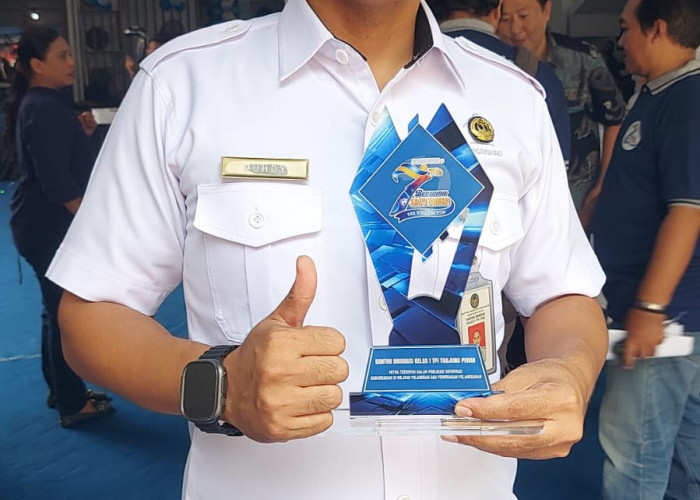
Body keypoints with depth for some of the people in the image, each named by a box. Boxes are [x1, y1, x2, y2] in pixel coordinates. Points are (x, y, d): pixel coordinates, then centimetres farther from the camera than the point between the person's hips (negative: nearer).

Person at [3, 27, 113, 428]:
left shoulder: (45, 103, 13)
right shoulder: (44, 109, -18)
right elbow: (55, 179, -23)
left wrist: (82, 131, 5)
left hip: (45, 224, 11)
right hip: (50, 226, -11)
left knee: (58, 308, 18)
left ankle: (61, 391, 31)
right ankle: (73, 404, 11)